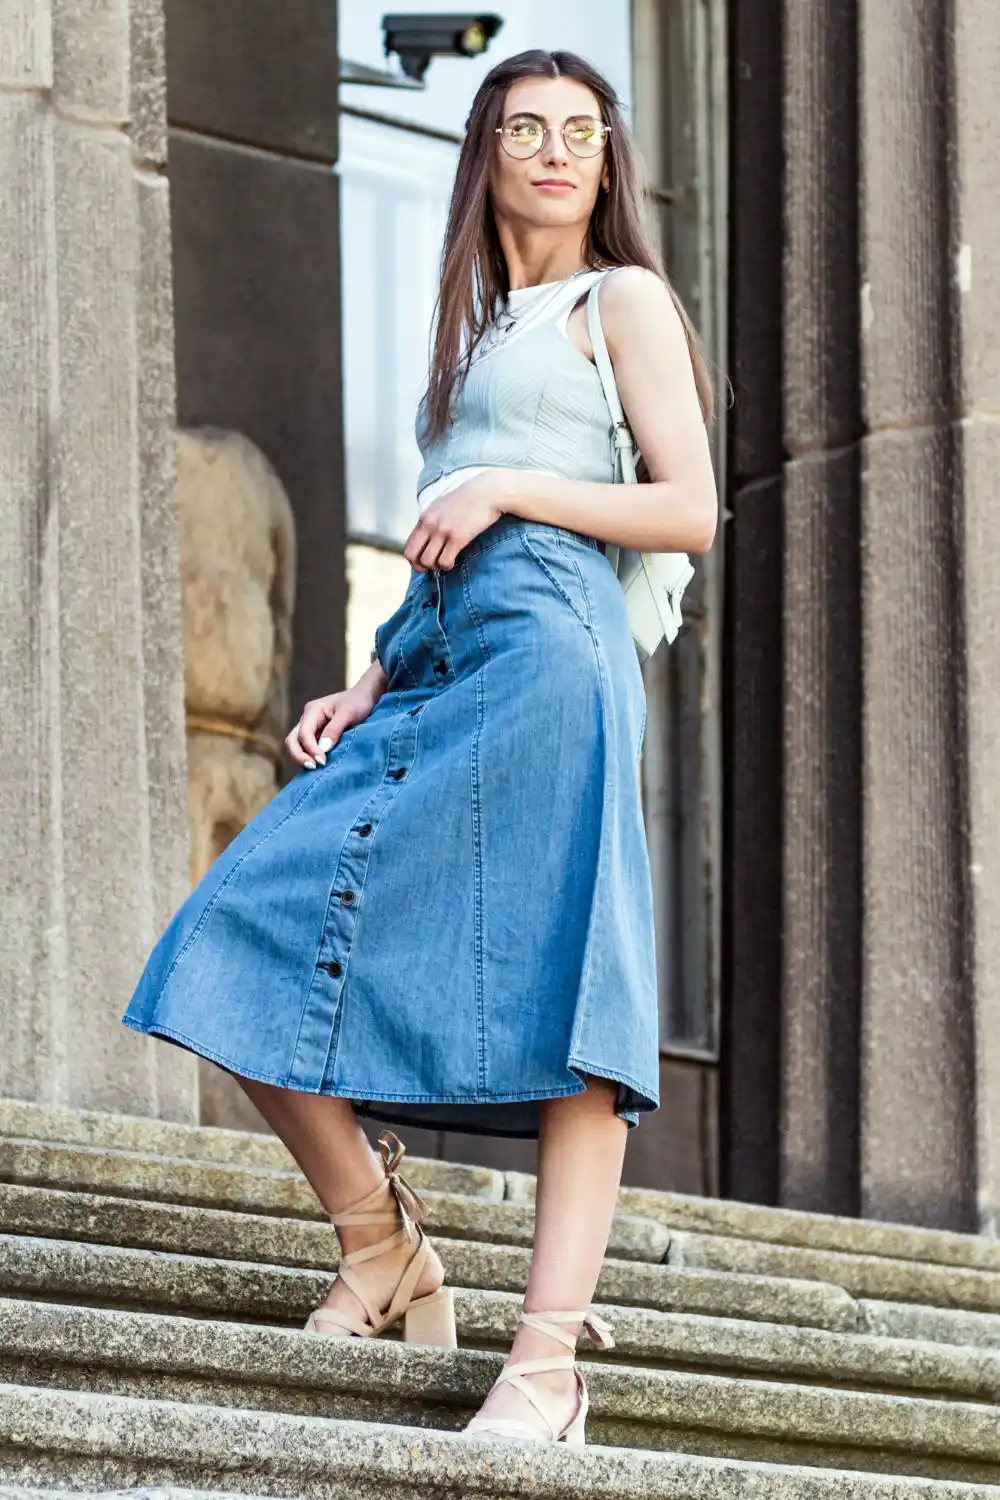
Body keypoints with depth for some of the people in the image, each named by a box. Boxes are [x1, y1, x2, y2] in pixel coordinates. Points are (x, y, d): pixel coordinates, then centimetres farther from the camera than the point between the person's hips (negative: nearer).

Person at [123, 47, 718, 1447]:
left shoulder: (624, 300, 10)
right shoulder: (476, 331, 29)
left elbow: (690, 513, 0)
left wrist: (509, 488, -8)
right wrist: (370, 689, 13)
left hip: (546, 647, -8)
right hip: (433, 664, 8)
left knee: (552, 983, -16)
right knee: (254, 954, -4)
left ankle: (550, 1357, -22)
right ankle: (383, 1254, 8)